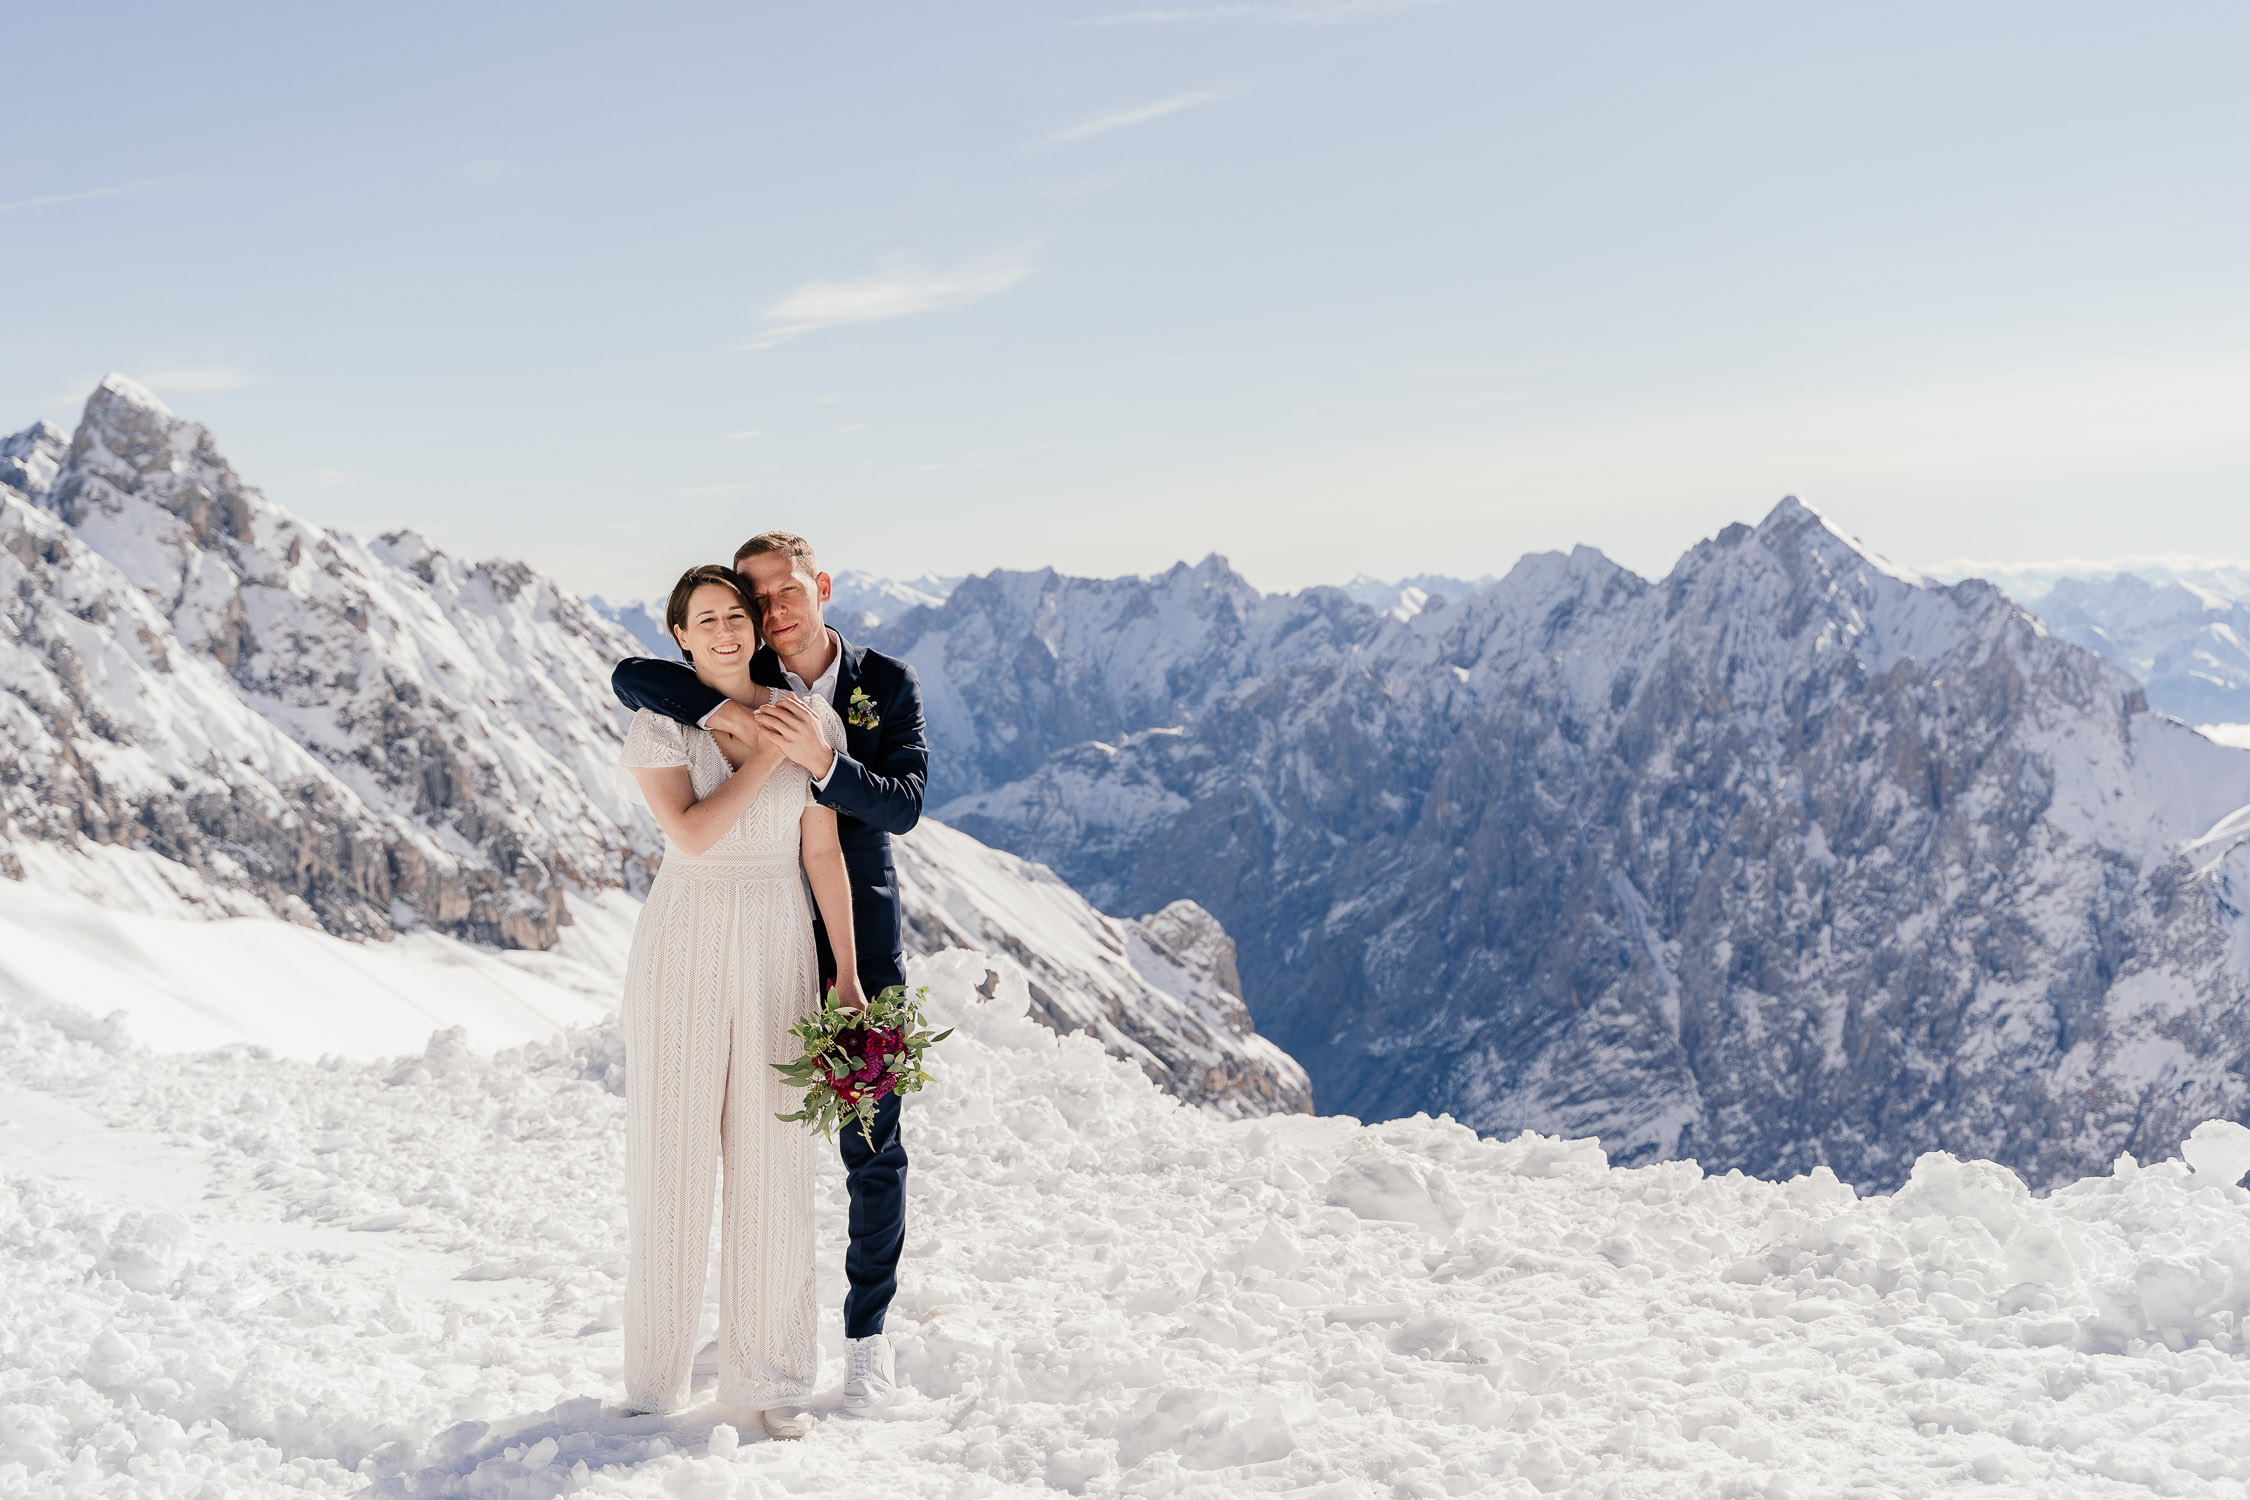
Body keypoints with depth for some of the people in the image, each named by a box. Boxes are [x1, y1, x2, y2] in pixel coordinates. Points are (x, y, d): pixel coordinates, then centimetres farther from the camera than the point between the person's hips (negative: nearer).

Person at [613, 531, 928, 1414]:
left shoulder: (887, 685, -3)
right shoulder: (739, 684, 0)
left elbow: (903, 805, -13)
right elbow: (631, 677, -14)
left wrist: (824, 762, -30)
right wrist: (715, 710, -30)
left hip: (859, 942, -1)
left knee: (872, 1148, 2)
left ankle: (868, 1333, 15)